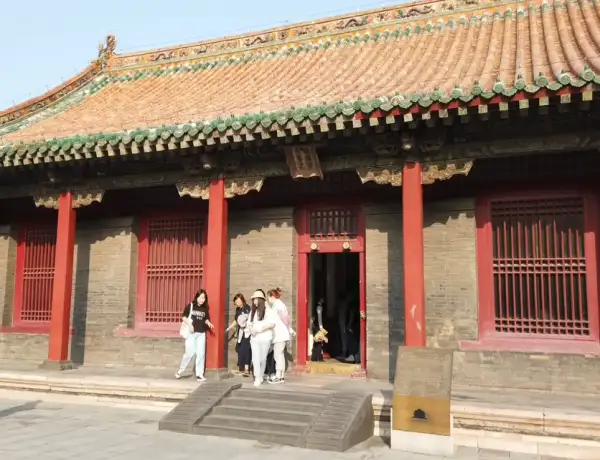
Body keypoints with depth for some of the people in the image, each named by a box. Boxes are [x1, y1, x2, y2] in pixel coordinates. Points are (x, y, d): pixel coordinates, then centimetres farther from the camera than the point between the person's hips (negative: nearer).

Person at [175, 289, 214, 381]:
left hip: (201, 333, 4)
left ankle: (199, 374, 10)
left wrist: (209, 323, -7)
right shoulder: (190, 306, -6)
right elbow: (184, 317, -2)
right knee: (189, 352, -3)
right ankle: (180, 370, 19)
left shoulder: (205, 308, 5)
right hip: (191, 332, -4)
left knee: (201, 353, 3)